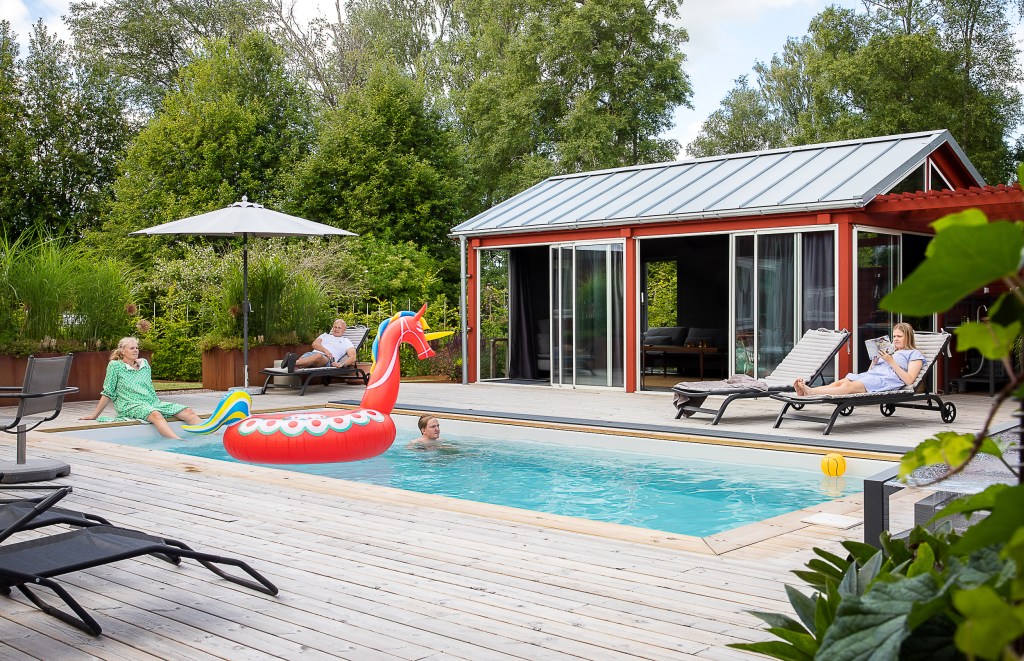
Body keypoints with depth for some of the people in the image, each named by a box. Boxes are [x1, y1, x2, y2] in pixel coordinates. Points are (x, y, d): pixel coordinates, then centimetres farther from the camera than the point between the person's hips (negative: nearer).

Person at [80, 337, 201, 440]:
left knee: (188, 412, -16)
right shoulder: (115, 366, 2)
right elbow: (108, 393, 4)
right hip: (130, 406, -7)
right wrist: (94, 415, 2)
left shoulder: (144, 363, 18)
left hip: (153, 402, 7)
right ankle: (179, 443, -63)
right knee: (156, 415, -41)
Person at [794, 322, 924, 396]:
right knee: (840, 382, -25)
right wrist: (874, 360, 10)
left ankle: (811, 392, -56)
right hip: (871, 375, 7)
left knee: (849, 386, -33)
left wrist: (891, 362, -5)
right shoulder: (890, 351, 38)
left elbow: (908, 380, -2)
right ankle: (805, 391, -48)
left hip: (886, 380, -7)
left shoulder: (915, 354, 16)